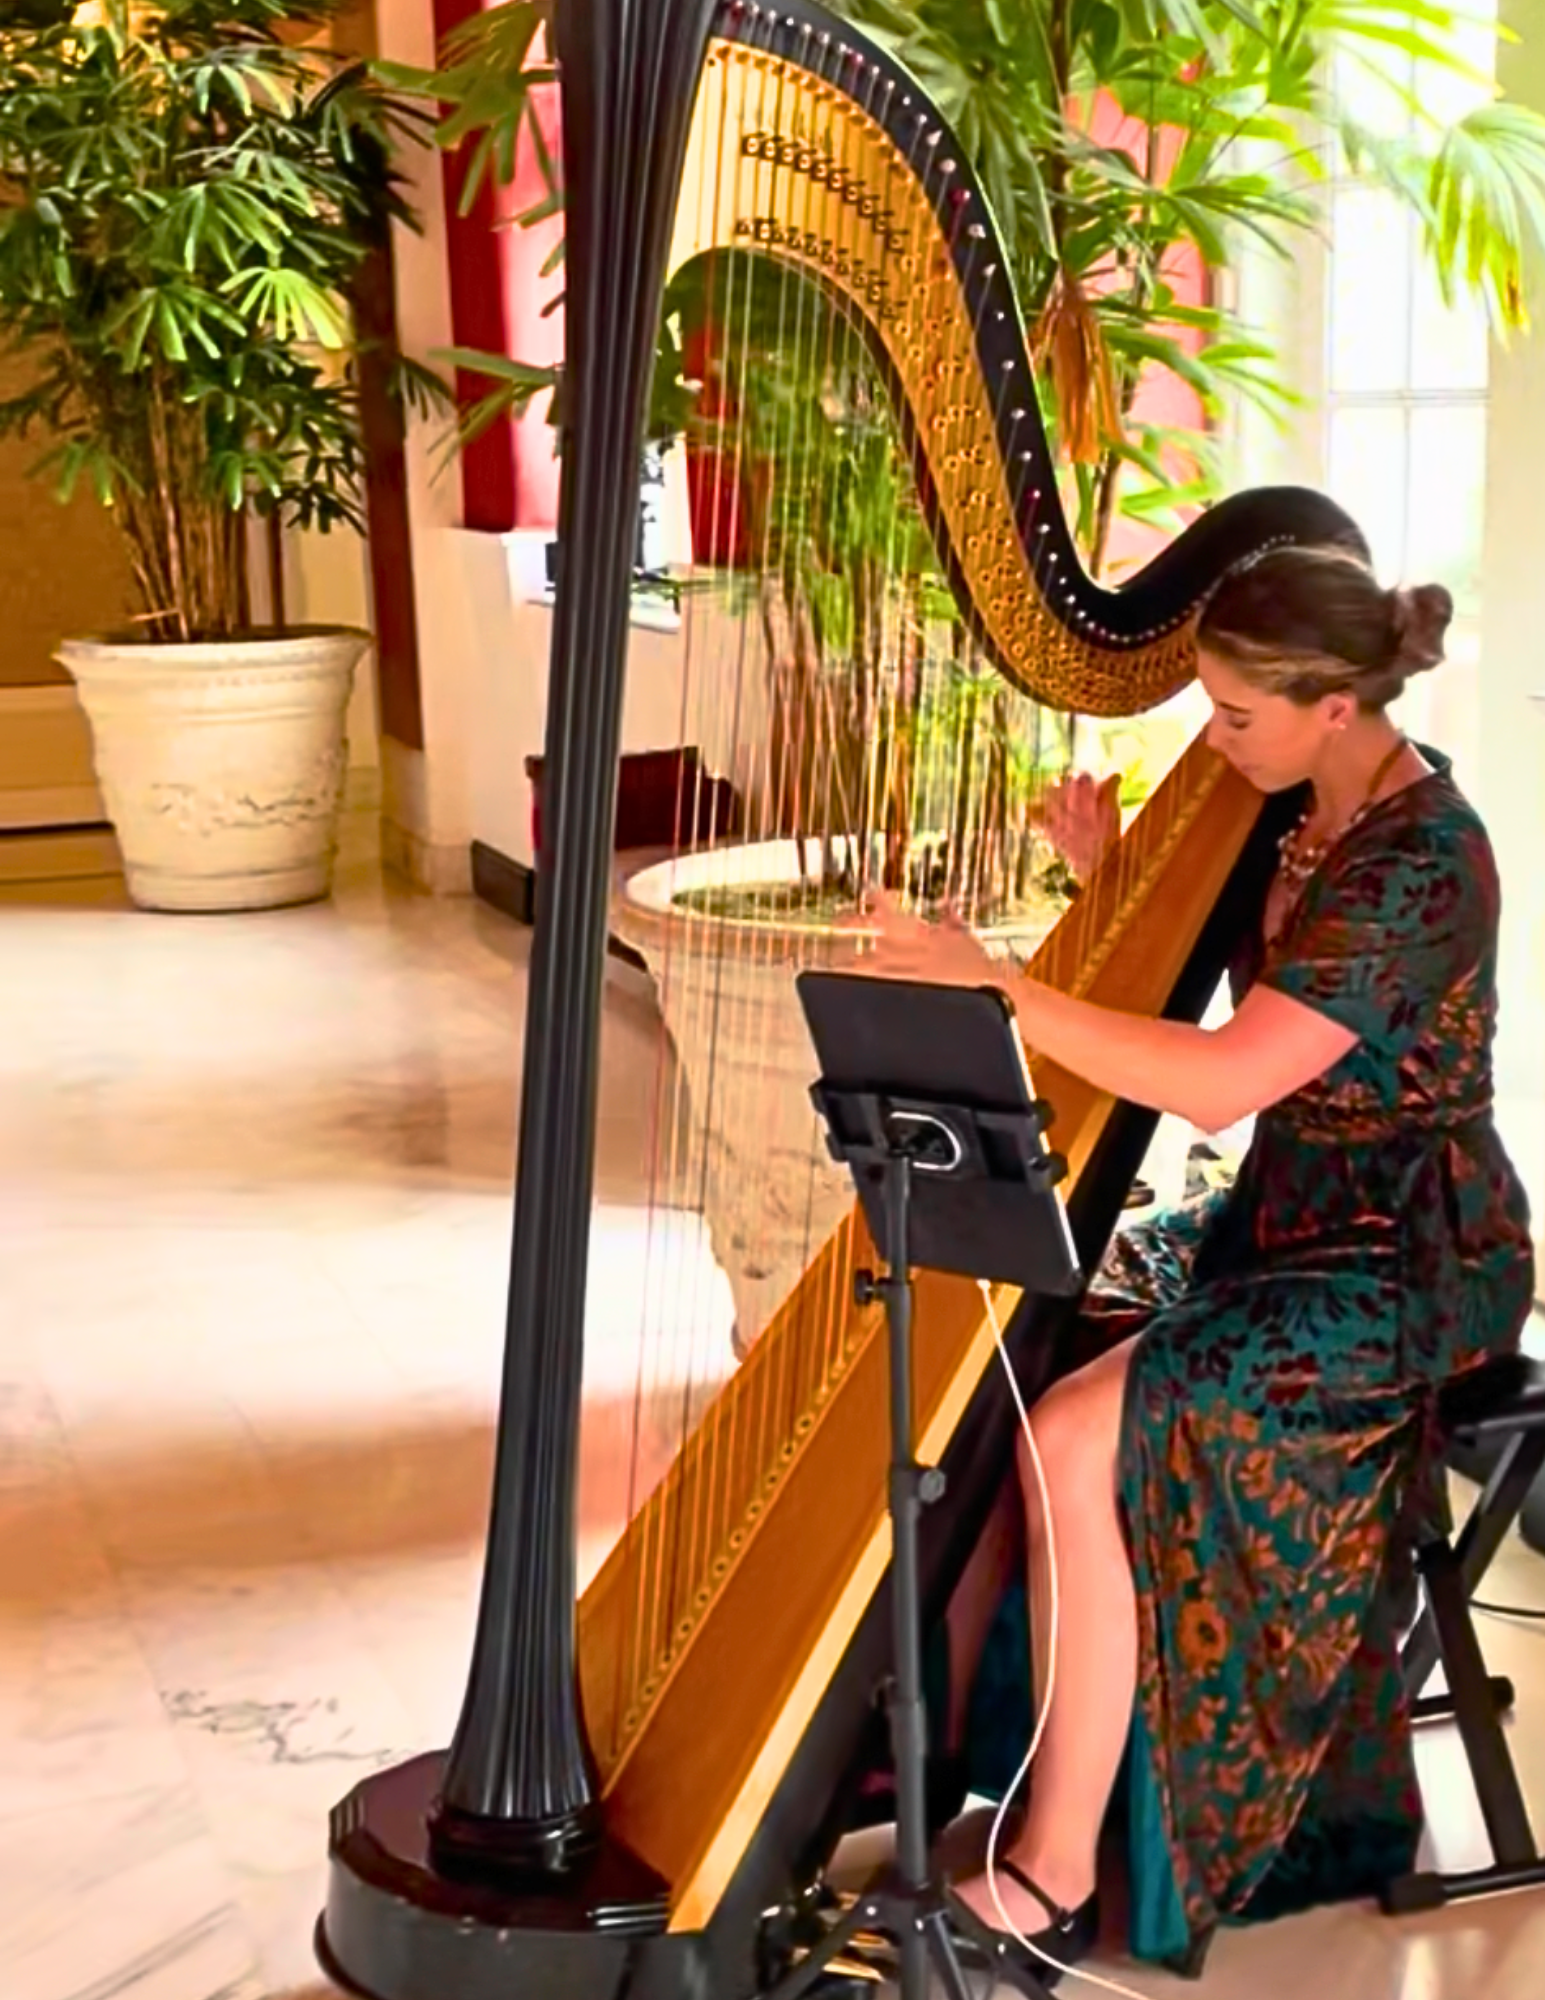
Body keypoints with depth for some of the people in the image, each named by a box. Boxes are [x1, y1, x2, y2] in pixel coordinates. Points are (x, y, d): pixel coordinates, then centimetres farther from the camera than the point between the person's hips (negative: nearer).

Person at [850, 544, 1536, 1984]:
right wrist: (1115, 882, -3)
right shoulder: (1306, 807, 4)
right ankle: (939, 1733, 11)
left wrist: (987, 986, -32)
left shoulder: (1420, 865, -24)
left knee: (1078, 1442, -24)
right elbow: (1184, 985, 14)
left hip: (1403, 1268, -9)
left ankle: (1053, 1881, -13)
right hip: (1284, 1224, 9)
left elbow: (1219, 1081, -33)